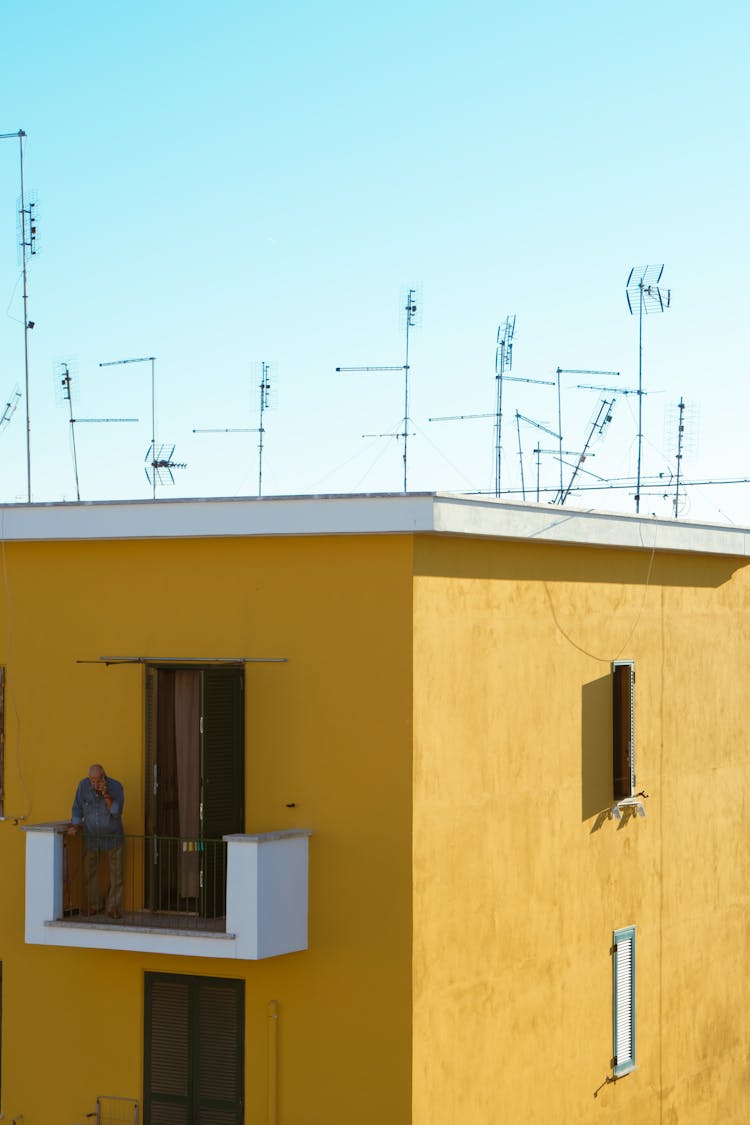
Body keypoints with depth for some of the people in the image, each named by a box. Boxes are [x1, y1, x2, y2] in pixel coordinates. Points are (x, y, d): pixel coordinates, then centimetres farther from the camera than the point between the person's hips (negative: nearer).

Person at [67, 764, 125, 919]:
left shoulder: (116, 787, -17)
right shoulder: (84, 786, -10)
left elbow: (116, 812, -22)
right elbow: (77, 809, 1)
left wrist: (106, 795, -32)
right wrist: (75, 825, -12)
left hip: (113, 837, -2)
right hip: (91, 837, 2)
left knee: (116, 874, -2)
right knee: (90, 873, 7)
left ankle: (113, 907, 5)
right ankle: (93, 906, 18)